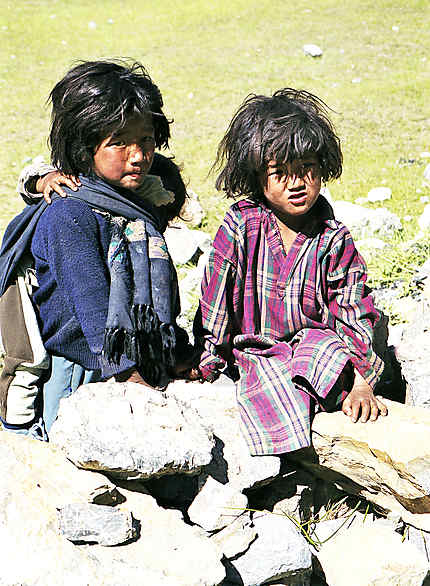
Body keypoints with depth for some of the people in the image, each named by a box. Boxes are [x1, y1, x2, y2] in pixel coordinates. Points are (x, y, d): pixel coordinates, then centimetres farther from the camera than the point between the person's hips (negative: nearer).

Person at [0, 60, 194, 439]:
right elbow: (92, 304, -19)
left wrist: (181, 361, 14)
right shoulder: (68, 216, -12)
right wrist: (132, 377, -24)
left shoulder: (146, 202, 12)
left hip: (150, 374, 7)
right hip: (79, 377, -6)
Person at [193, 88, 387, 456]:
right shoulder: (240, 226, -5)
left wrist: (361, 383, -13)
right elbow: (215, 300, 2)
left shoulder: (334, 239, -3)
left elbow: (354, 315, -2)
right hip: (256, 352, 0)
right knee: (266, 381, -31)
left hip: (316, 344, 1)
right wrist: (208, 364, 5)